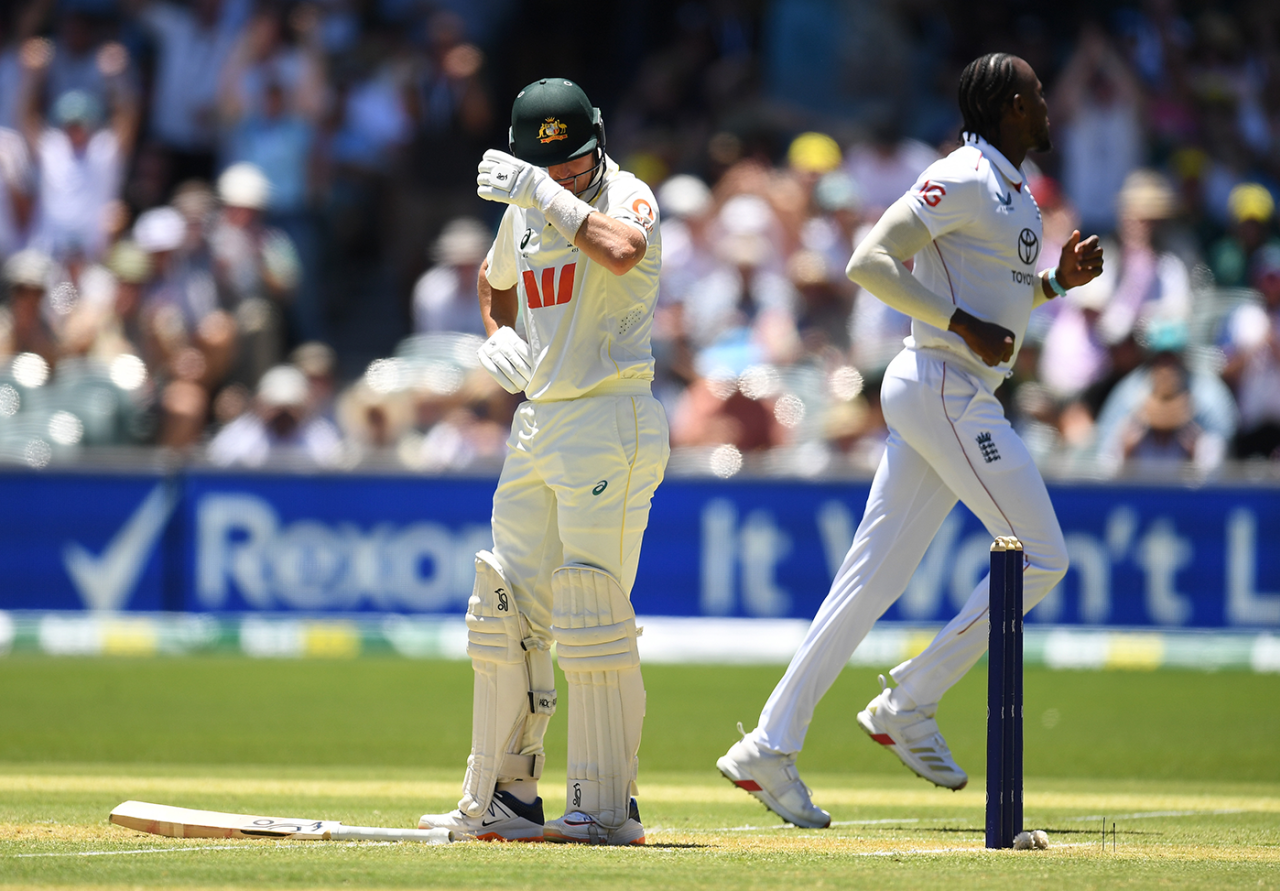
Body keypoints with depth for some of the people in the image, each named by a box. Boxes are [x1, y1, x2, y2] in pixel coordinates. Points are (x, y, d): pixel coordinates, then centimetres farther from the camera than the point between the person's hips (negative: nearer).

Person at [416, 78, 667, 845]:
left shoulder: (627, 198, -11)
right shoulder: (525, 209, 11)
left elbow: (622, 251, -35)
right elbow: (495, 281, 31)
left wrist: (550, 194, -29)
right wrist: (498, 337, 11)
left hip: (611, 425, -8)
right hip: (538, 425, 8)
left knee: (592, 614, -10)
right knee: (507, 610, 9)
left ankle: (607, 809, -5)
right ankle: (502, 800, 17)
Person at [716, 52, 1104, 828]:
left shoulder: (1017, 194, 19)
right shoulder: (963, 181, -12)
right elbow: (870, 262, -19)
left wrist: (1056, 282, 12)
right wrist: (965, 324, -22)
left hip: (966, 398, 10)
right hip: (945, 392, -10)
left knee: (876, 576, 5)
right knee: (1041, 558, -6)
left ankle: (771, 747, 2)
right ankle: (909, 705, -1)